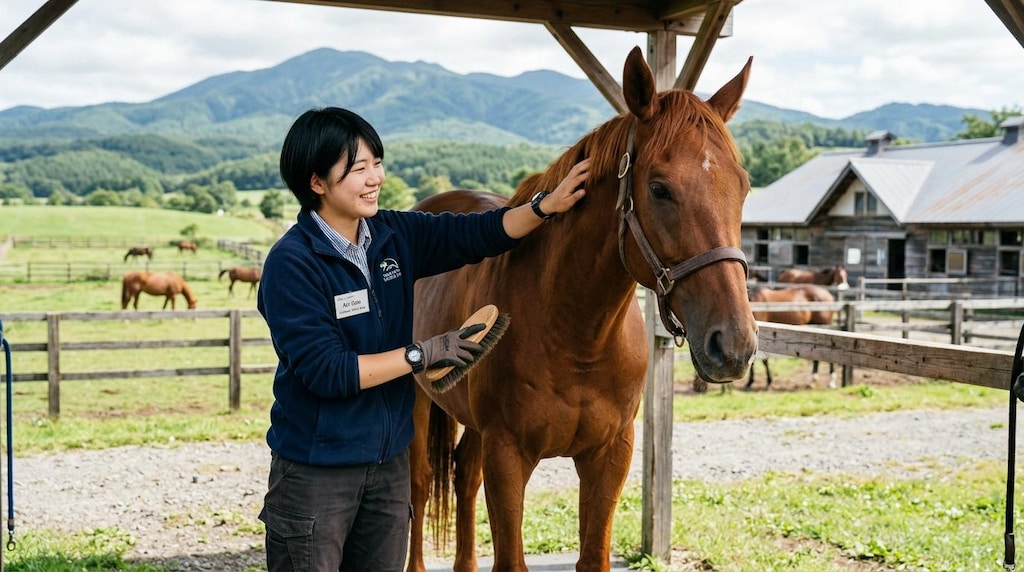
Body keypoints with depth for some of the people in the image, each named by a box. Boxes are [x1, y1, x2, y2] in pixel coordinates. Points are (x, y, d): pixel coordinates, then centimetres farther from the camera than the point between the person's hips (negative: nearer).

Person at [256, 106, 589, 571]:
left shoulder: (394, 235, 0)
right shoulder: (291, 263, -19)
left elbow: (479, 234, 3)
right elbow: (326, 371, -23)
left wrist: (548, 205, -12)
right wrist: (423, 354, -20)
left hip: (390, 459, 6)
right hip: (316, 468, -6)